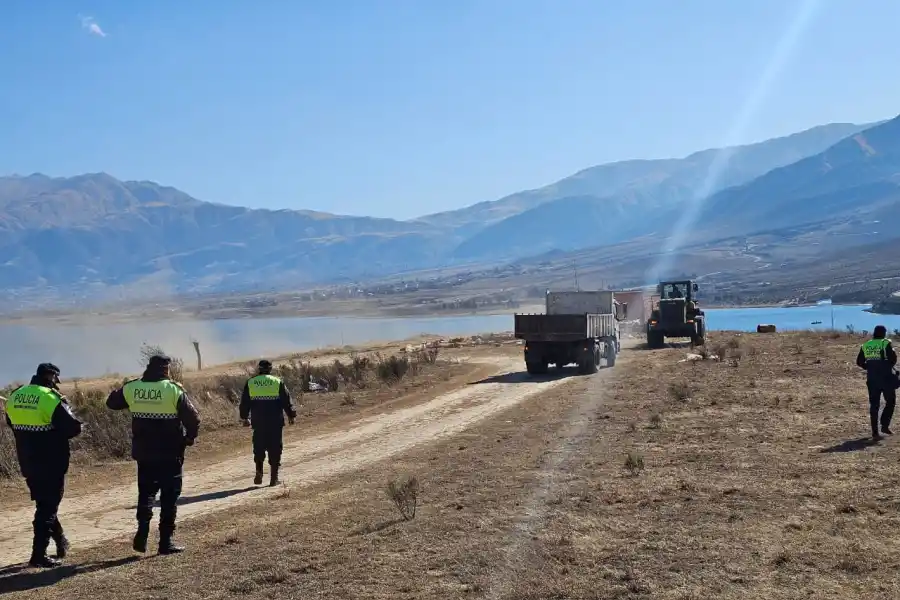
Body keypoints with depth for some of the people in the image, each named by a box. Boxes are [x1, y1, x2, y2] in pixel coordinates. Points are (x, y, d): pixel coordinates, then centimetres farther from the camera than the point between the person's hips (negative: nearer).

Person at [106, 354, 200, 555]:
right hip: (170, 453, -4)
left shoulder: (131, 388, -1)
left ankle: (142, 534, 7)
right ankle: (166, 541, 7)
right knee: (169, 497, 6)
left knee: (146, 492, 19)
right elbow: (193, 418, -13)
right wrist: (189, 438, 5)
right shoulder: (173, 389, -13)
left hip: (143, 453, 4)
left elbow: (112, 402, 17)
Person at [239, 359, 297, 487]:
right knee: (275, 448, 3)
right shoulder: (278, 382, 1)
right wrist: (291, 415, 15)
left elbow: (244, 403, 11)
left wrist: (244, 418, 23)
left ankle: (259, 473, 5)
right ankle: (274, 478, 3)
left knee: (259, 448, 14)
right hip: (275, 422, -1)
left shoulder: (250, 383, 5)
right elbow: (287, 401, 3)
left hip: (258, 422, 1)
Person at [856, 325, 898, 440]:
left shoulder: (865, 345, 5)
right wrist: (888, 366, 6)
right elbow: (893, 358, -14)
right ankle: (885, 425, 0)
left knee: (874, 405, 7)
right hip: (886, 377, -4)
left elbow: (859, 362, 6)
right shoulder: (886, 344, -8)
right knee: (890, 401, 13)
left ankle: (875, 432, 4)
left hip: (872, 379, 4)